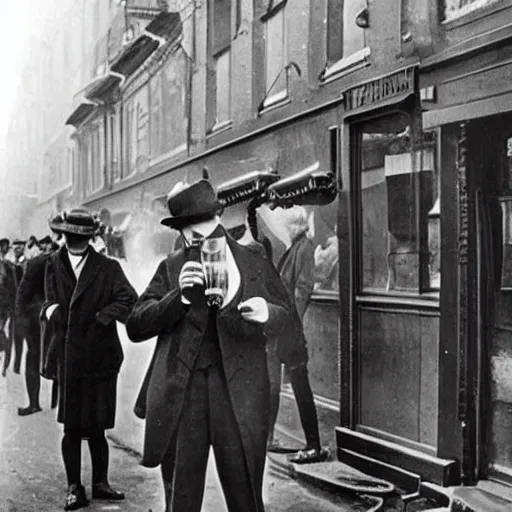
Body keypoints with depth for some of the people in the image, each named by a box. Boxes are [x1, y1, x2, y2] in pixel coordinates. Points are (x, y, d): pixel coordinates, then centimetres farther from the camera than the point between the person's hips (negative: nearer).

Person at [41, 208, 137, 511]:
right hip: (67, 358, 1)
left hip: (99, 358, -1)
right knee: (71, 427, 6)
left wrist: (101, 318, -17)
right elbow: (51, 303, 13)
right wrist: (50, 309, -7)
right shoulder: (53, 266, 6)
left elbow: (128, 299, -11)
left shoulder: (108, 268, -2)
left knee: (96, 427, 6)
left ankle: (100, 483, 22)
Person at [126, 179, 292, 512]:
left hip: (239, 391, 0)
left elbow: (284, 312, 15)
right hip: (181, 392, 0)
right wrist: (179, 297, -15)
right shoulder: (171, 269, 7)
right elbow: (135, 327, 1)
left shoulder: (255, 263, 9)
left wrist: (266, 313, -9)